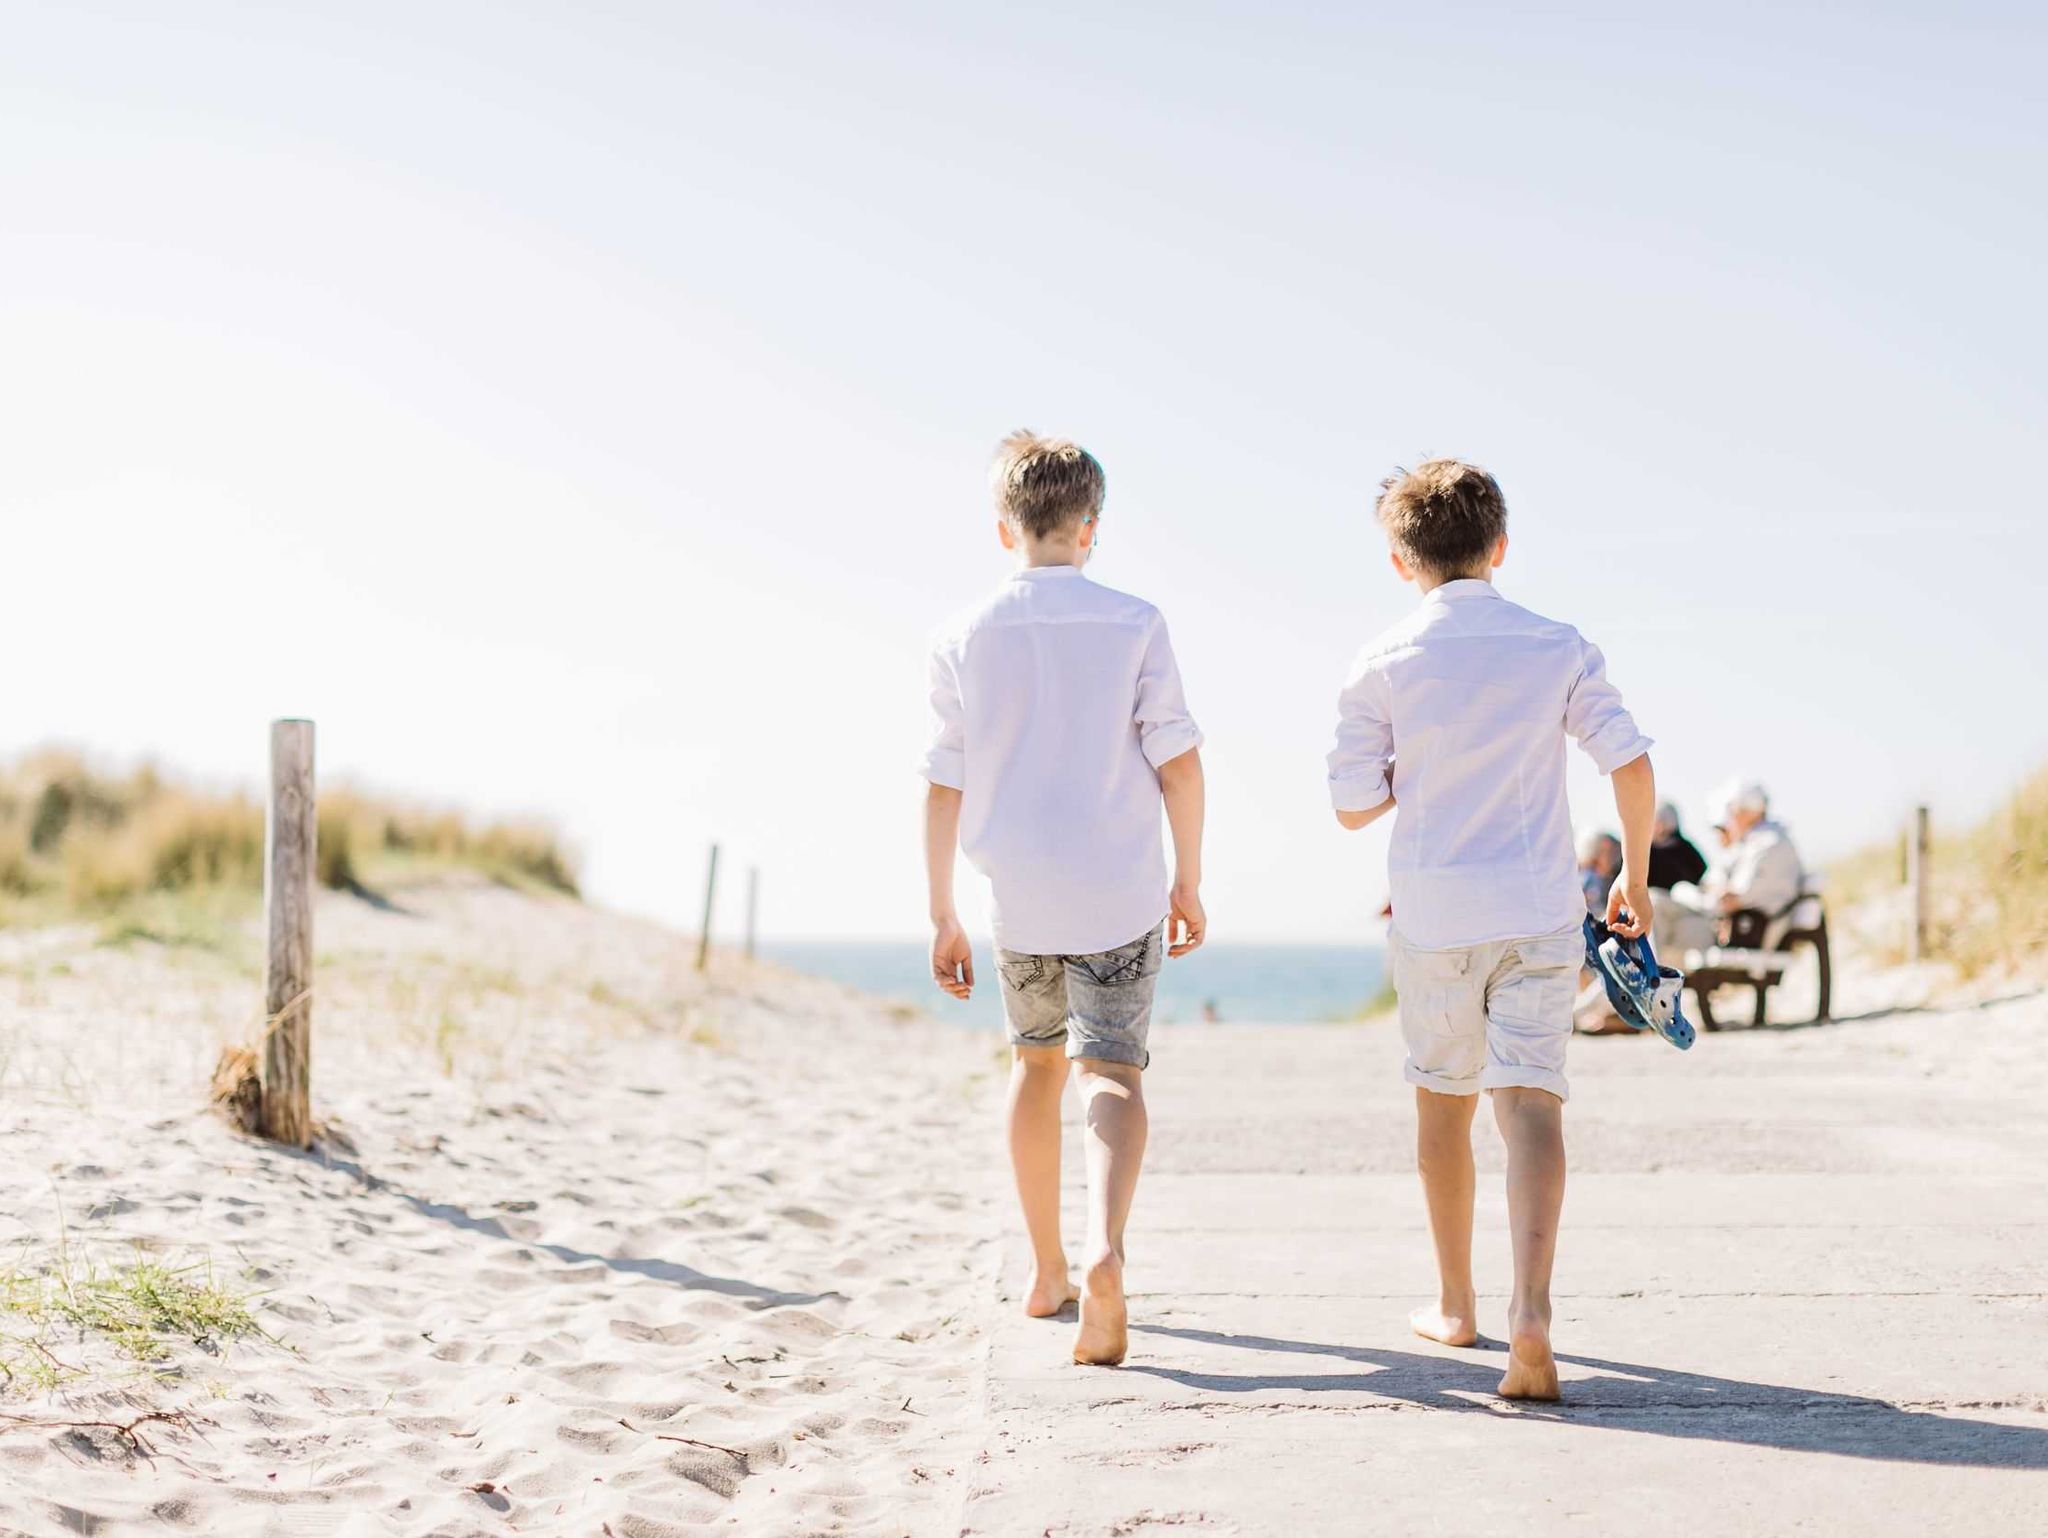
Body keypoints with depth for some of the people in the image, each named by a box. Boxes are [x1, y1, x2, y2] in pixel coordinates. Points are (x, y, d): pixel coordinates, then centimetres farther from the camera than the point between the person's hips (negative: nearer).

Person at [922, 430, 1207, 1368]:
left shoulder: (966, 638, 0)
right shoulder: (1133, 624, -3)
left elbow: (944, 789, 2)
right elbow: (1177, 763, -4)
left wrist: (942, 914, 8)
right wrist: (1188, 880, 7)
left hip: (1019, 897, 2)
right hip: (1117, 895, -2)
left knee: (1038, 1061, 20)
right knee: (1111, 1074, -4)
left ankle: (1047, 1270, 27)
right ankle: (1104, 1247, -30)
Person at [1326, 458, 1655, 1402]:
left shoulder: (1383, 667, -4)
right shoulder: (1559, 649, 0)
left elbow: (1353, 807, -3)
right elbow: (1631, 765, -2)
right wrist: (1635, 875, 11)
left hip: (1433, 916, 0)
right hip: (1539, 913, 0)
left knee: (1443, 1100, 16)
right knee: (1531, 1101, -6)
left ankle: (1455, 1305, 28)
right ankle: (1531, 1308, -25)